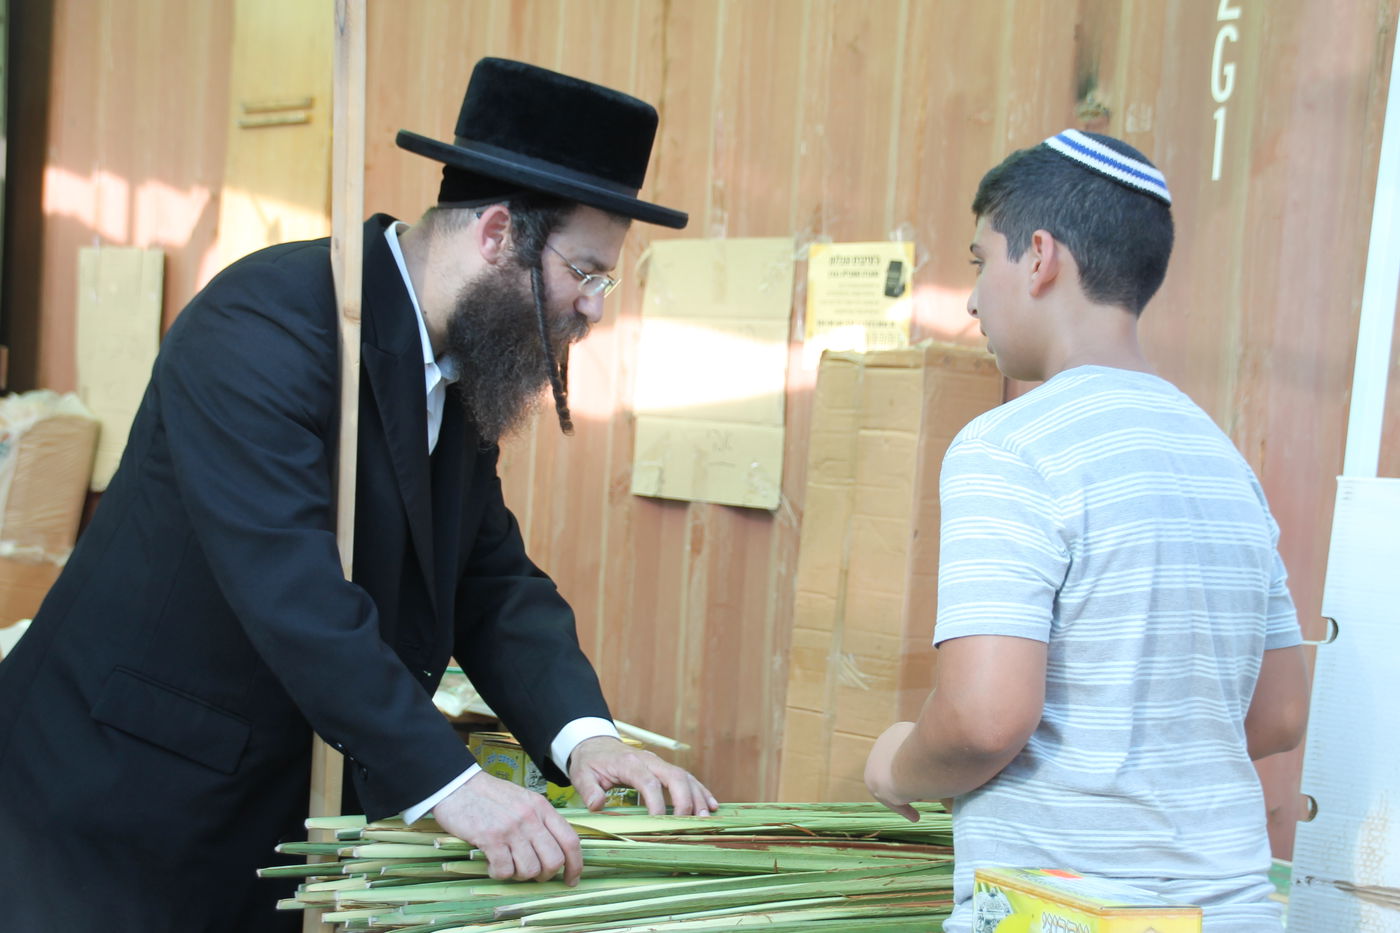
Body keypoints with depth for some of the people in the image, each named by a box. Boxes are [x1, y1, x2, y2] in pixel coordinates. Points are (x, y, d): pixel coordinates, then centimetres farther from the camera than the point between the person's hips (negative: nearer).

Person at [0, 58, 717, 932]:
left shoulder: (465, 370, 3)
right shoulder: (262, 323, -23)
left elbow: (493, 579, 1)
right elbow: (290, 589, -32)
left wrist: (583, 731, -14)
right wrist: (447, 783, -33)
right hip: (119, 792, -7)